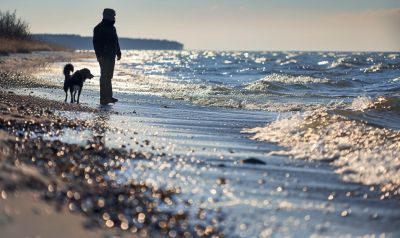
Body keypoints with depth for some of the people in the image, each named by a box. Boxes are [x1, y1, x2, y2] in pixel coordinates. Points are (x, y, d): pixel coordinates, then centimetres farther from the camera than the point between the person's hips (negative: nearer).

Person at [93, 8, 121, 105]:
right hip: (104, 56, -9)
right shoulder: (99, 28, -10)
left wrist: (118, 53, 19)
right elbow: (96, 42, -15)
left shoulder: (112, 28, 18)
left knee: (108, 76, 11)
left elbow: (116, 42, 24)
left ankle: (108, 97, 15)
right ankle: (104, 98, -10)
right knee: (105, 76, -10)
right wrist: (99, 55, -21)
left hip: (111, 56, 9)